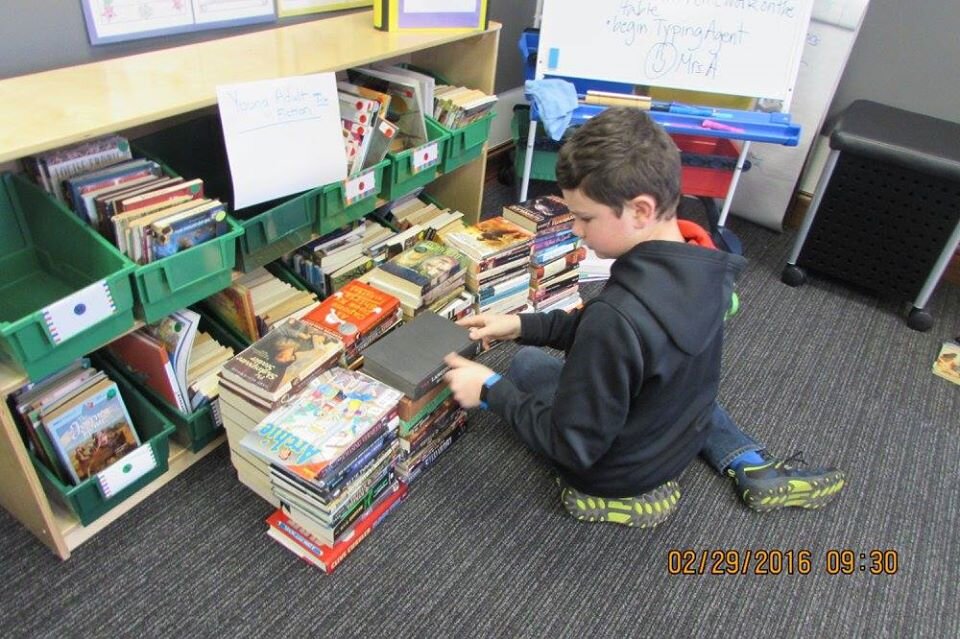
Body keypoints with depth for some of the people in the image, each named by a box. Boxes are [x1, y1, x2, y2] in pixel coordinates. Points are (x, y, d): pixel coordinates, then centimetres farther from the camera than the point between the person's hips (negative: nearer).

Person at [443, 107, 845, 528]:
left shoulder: (620, 314, -39)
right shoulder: (700, 264, -14)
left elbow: (572, 445, -27)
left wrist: (490, 391, -19)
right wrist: (523, 325, -3)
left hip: (614, 471, -6)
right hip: (683, 440, 6)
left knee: (527, 364, 18)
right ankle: (753, 466, 21)